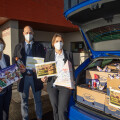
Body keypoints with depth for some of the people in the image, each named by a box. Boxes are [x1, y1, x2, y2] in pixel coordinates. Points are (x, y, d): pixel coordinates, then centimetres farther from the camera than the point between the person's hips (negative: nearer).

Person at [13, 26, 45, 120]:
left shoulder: (39, 46, 3)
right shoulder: (18, 47, 7)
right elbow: (14, 61, 7)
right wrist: (19, 69, -13)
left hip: (35, 76, -1)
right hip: (23, 76, 1)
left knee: (37, 100, 14)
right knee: (24, 101, 14)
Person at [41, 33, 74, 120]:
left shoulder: (69, 54, 5)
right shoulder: (49, 54, 7)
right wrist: (44, 77, -10)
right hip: (52, 85, 2)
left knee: (62, 110, -5)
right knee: (55, 109, 14)